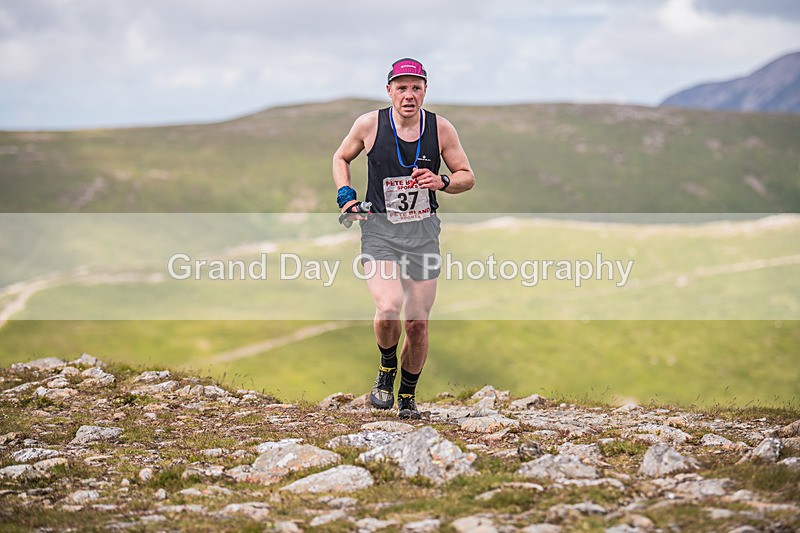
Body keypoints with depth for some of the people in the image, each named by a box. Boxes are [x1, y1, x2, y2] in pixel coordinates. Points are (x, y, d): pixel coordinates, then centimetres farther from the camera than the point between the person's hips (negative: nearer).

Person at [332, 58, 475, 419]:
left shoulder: (440, 129, -2)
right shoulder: (369, 124, -5)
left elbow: (467, 177, 7)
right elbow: (341, 158, 14)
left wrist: (442, 182, -14)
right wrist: (345, 193, -3)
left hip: (423, 232, 2)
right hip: (380, 230, -2)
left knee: (417, 323, 3)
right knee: (388, 309, -23)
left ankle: (408, 395, 27)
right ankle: (387, 368, 8)